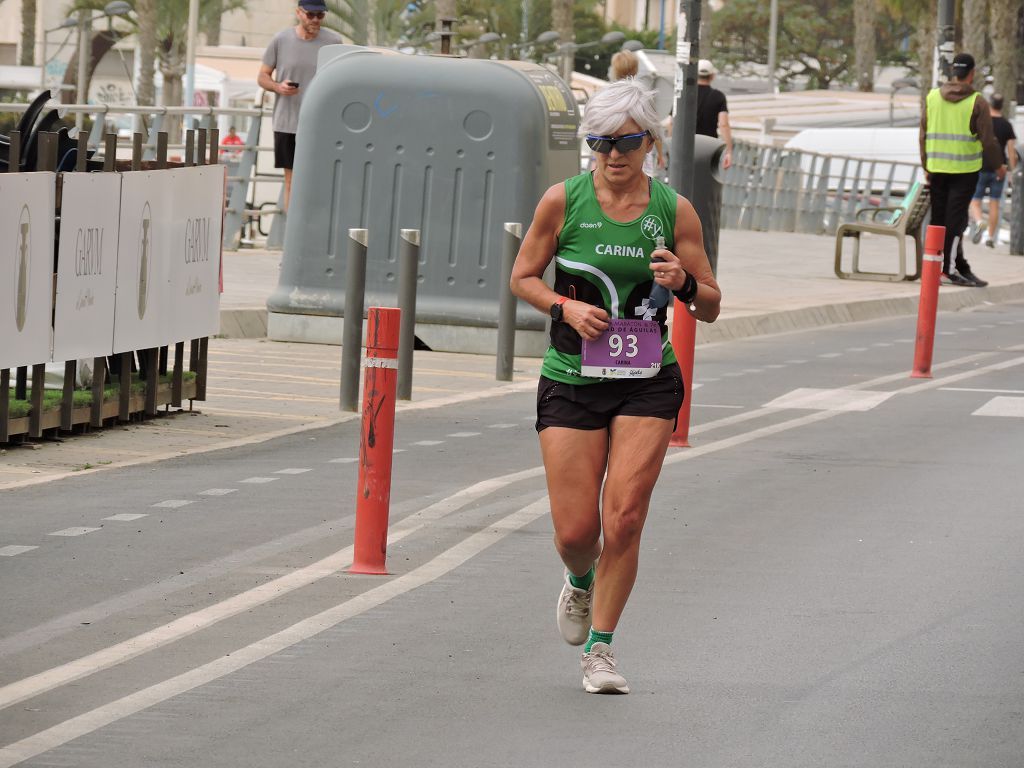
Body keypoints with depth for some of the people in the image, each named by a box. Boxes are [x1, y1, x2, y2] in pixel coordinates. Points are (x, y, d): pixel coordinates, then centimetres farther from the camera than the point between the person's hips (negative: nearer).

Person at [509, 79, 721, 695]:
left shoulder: (674, 210, -2)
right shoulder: (564, 200, -3)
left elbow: (711, 308, 4)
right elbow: (523, 278, 7)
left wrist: (684, 283, -18)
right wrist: (566, 306, -12)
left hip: (647, 384, 0)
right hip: (571, 381, 0)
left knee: (624, 520, -11)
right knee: (575, 531, -3)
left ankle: (600, 648, 5)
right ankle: (582, 582, 34)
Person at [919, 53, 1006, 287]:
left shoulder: (932, 97, 4)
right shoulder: (977, 103, -8)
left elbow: (923, 135, 6)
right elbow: (988, 140, -7)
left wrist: (926, 166, 14)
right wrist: (998, 166, 7)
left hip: (937, 168, 4)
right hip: (965, 170, -4)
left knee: (938, 218, 10)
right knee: (955, 219, -3)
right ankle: (947, 269, -7)